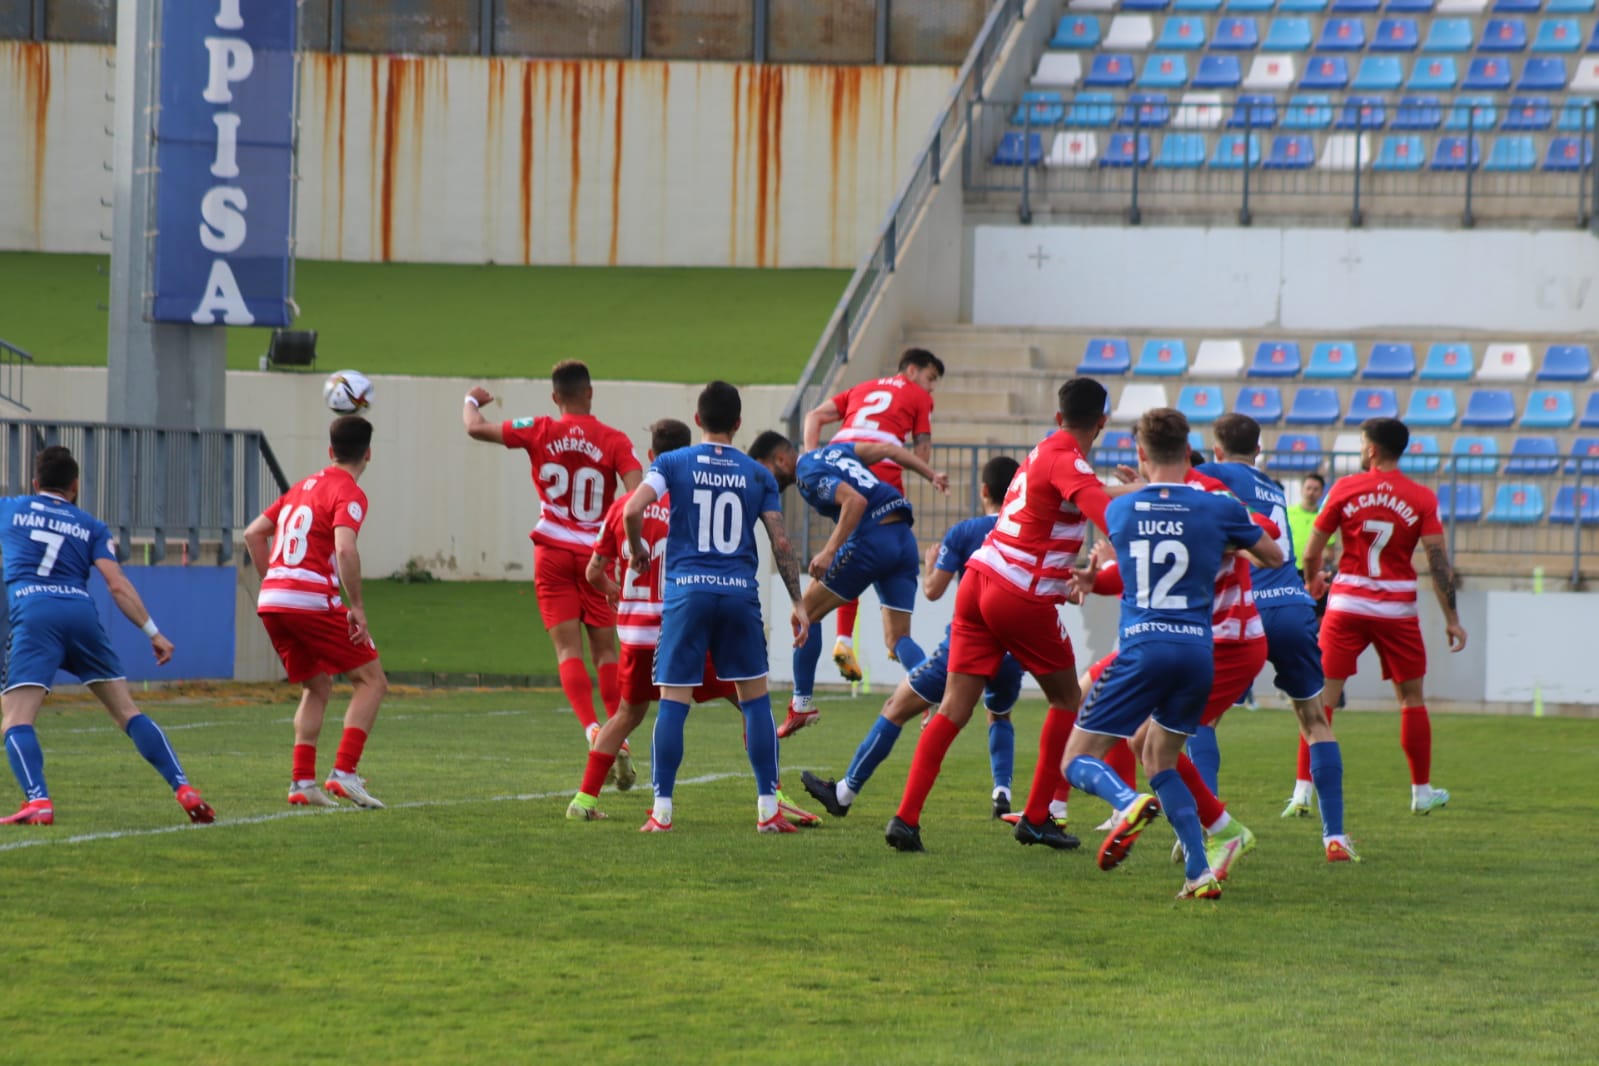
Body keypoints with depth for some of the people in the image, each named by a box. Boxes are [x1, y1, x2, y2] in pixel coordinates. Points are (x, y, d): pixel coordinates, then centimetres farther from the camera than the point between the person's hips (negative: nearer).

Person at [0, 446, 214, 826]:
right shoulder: (91, 527, 19)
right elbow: (117, 584, 6)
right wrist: (152, 631, 6)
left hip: (32, 614, -3)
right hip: (82, 615, 3)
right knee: (128, 712, 11)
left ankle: (38, 801, -32)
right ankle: (184, 789, 4)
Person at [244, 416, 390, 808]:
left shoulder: (304, 486, 20)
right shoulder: (349, 493, -4)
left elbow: (253, 533, 23)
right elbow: (344, 548, -20)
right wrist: (357, 607, -16)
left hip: (271, 600, 8)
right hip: (312, 600, -8)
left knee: (316, 688, 20)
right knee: (372, 680, 2)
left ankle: (302, 782, 9)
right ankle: (344, 773, -11)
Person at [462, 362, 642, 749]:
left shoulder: (540, 432, -3)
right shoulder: (615, 441, -4)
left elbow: (476, 428, 1)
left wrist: (471, 402, 22)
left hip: (553, 553, 0)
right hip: (596, 553, 0)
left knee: (568, 648, -3)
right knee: (605, 649, 8)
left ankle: (591, 727, -21)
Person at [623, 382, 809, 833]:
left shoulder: (672, 464, 2)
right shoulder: (757, 474, 7)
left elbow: (632, 511, -11)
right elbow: (781, 542, 5)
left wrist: (637, 551, 8)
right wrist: (798, 603, 12)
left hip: (687, 592, -1)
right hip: (740, 592, 1)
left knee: (673, 702, 1)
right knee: (755, 699, 9)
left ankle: (662, 810, 0)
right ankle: (768, 809, 7)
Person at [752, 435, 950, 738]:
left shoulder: (808, 474, -6)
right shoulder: (832, 452, 20)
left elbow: (856, 501, -20)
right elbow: (886, 450, 19)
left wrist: (829, 551, -21)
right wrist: (932, 475, 20)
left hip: (872, 539, -8)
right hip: (905, 541, 8)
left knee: (808, 612, 8)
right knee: (897, 638, 8)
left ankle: (802, 704, 11)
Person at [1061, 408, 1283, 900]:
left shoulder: (1120, 510, 5)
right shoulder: (1218, 508, 4)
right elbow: (1275, 556, 19)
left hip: (1142, 651, -2)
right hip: (1199, 652, 3)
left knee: (1077, 761, 6)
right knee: (1156, 758, 21)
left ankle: (1131, 803, -28)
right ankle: (1200, 872, 4)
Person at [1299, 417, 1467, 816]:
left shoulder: (1345, 489, -3)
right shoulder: (1421, 498, -3)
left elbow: (1312, 550, 1)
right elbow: (1439, 562, -7)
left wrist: (1313, 579, 22)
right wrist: (1451, 619, -2)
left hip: (1347, 604, 0)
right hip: (1398, 609, 0)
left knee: (1322, 697, 3)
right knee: (1412, 697, 14)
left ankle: (1304, 791, -4)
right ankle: (1422, 793, 19)